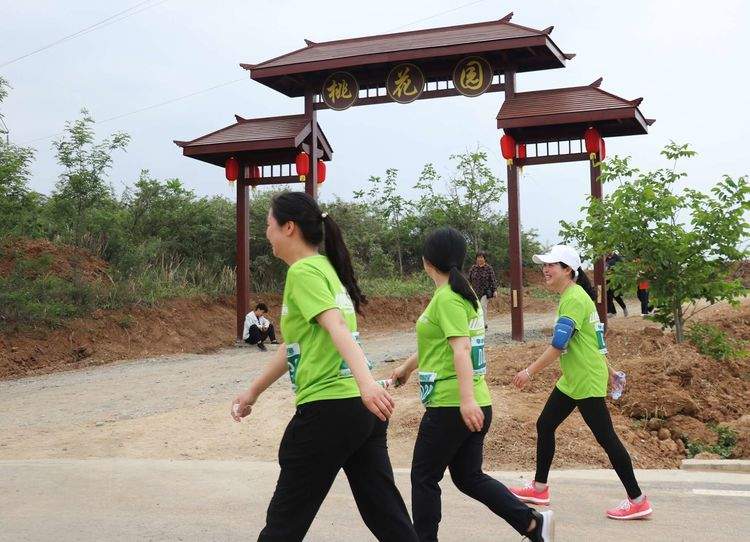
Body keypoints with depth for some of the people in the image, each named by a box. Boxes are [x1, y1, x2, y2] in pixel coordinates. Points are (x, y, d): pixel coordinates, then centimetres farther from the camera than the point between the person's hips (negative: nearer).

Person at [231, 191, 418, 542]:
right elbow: (293, 346, 27)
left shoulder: (303, 271, -8)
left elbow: (337, 327, -25)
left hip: (328, 410, -9)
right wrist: (253, 391, 34)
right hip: (363, 408, 9)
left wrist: (366, 381, -39)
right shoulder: (324, 267, 19)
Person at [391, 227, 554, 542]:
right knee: (469, 477, 16)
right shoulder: (463, 293, 14)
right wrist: (406, 368, 39)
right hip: (475, 405, 9)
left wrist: (467, 399, -34)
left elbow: (461, 349, -25)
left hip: (451, 406, -9)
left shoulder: (447, 297, -14)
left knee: (424, 478, 6)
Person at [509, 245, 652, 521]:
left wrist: (530, 371, -19)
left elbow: (558, 344, -24)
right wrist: (608, 370, 27)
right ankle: (539, 488, 26)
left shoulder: (574, 298, -19)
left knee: (606, 437, -5)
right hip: (571, 381, 11)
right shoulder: (572, 296, 12)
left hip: (587, 381, -10)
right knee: (545, 425, 14)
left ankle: (637, 501, 4)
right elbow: (593, 338, 20)